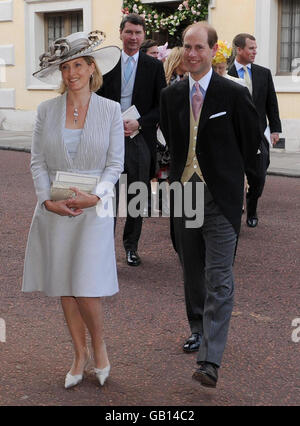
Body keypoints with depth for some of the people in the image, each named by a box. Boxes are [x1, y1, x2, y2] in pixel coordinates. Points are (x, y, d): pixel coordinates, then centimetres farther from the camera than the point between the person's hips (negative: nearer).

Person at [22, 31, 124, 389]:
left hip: (93, 208, -2)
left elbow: (115, 163, 0)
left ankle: (98, 346, 19)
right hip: (54, 209, 3)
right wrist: (48, 200, -10)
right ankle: (80, 354, 23)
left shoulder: (110, 110, 0)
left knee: (86, 288, -8)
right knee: (63, 287, 7)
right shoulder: (46, 110, 5)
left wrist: (94, 196, -14)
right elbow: (38, 161, 4)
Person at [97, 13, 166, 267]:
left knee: (138, 195, 7)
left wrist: (139, 123, -11)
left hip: (140, 139, 0)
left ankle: (131, 245, 21)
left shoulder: (154, 66, 4)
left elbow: (162, 106, 2)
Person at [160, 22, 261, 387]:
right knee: (191, 271, 17)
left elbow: (251, 140, 4)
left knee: (218, 279, -8)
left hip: (220, 197, -5)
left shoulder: (234, 94, -8)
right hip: (183, 192, 5)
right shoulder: (171, 95, 5)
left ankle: (210, 360, -10)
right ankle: (198, 329, 38)